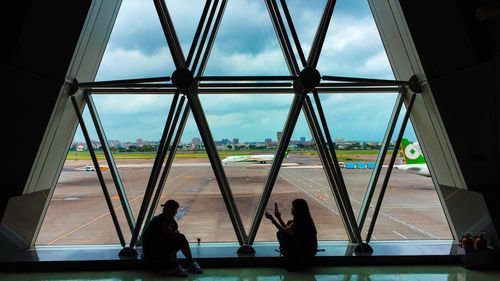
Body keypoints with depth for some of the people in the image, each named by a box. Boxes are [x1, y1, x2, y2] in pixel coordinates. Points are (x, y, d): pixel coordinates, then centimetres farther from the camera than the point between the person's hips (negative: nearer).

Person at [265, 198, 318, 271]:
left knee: (282, 235, -11)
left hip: (306, 253, -9)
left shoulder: (300, 223, -25)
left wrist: (272, 219, -10)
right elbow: (287, 229, 11)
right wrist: (278, 217, 12)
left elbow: (285, 230, -14)